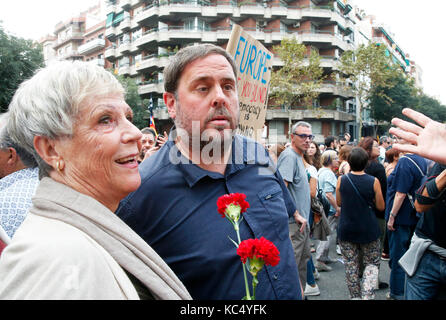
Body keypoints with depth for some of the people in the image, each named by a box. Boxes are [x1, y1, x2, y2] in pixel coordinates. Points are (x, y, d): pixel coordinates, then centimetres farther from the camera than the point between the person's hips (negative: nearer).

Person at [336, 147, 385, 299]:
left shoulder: (342, 180, -7)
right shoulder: (373, 181, -11)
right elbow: (381, 206, -3)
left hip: (346, 229, 1)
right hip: (368, 229, -1)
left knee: (351, 266, 12)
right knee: (372, 264, 14)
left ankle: (355, 296, 18)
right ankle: (367, 295, -1)